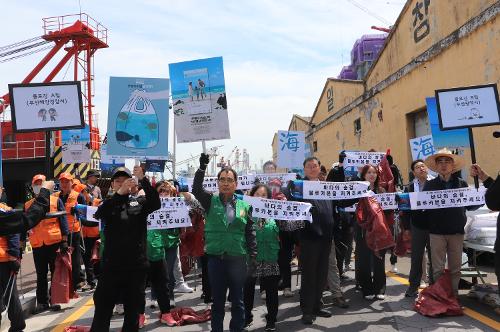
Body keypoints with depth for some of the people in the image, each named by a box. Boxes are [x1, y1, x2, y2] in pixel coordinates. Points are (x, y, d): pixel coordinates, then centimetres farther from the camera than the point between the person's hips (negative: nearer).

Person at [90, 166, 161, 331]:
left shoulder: (140, 202, 4)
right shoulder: (108, 204, 4)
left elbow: (156, 203, -15)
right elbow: (98, 214, -18)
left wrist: (143, 180, -27)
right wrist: (120, 193, -31)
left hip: (136, 265, 1)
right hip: (111, 265, -1)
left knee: (133, 312, 12)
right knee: (102, 312, 3)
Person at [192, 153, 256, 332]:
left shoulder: (244, 206, 4)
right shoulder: (210, 201, 2)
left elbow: (250, 233, 5)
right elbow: (196, 189, -15)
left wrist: (253, 255, -1)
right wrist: (202, 168, -25)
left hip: (238, 259, 1)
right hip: (216, 258, 0)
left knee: (237, 300, 11)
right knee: (217, 300, 11)